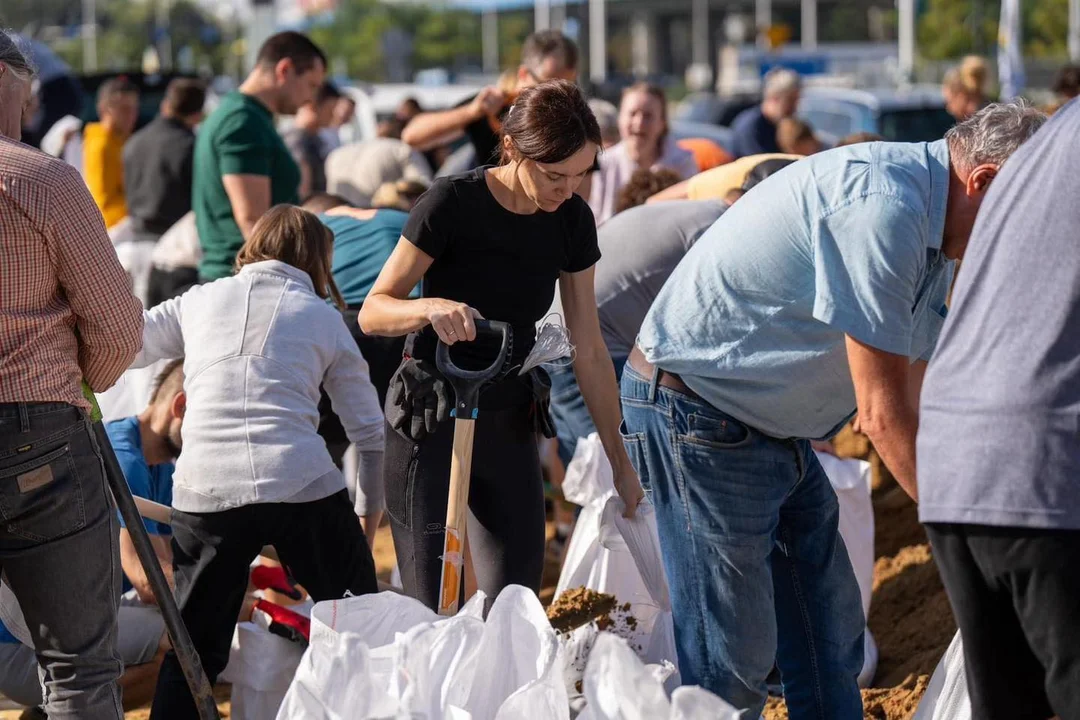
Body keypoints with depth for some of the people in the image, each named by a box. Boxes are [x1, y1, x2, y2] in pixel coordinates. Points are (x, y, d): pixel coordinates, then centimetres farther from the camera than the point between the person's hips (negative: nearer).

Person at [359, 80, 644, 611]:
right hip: (430, 421, -5)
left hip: (510, 426, 5)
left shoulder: (572, 220, -1)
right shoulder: (454, 203, -16)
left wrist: (619, 461, 9)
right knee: (432, 610, -9)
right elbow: (372, 312, -12)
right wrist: (431, 308, -33)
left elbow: (589, 351, 6)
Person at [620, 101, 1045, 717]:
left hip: (779, 428, 11)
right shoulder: (881, 206, -27)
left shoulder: (933, 238, 7)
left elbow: (916, 400, 11)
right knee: (732, 663, -8)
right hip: (695, 408, -10)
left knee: (830, 637, 11)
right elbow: (885, 414, -25)